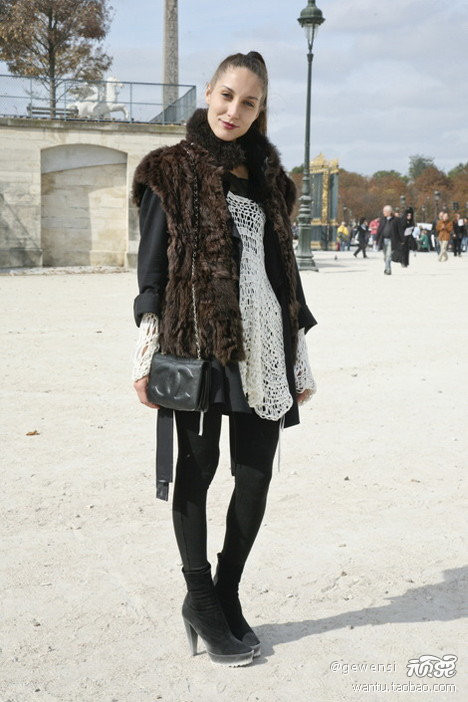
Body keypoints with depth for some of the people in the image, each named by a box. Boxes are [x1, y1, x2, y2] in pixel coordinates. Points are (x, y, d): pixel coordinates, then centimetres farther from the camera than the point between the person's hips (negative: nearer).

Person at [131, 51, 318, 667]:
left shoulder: (266, 175, 16)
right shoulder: (172, 170, 3)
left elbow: (285, 265, 16)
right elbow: (151, 265, -1)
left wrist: (300, 357, 13)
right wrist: (147, 351, -9)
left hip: (263, 346, 4)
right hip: (197, 343, -4)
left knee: (256, 475, 5)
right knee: (197, 468, 3)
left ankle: (226, 595, 22)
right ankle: (202, 604, 18)